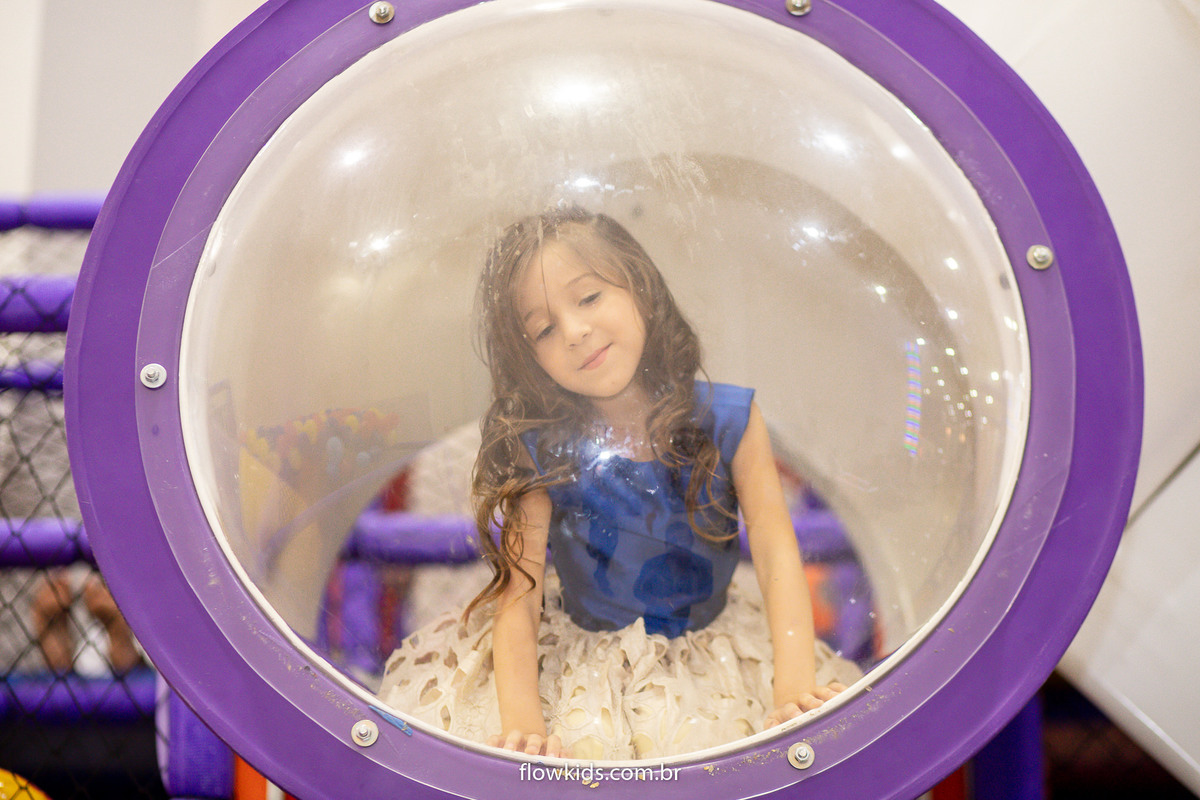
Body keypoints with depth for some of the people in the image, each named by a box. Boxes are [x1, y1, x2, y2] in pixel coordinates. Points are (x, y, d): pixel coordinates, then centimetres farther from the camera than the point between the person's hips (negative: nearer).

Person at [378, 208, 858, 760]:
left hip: (706, 648, 1)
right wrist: (522, 726, -36)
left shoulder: (729, 421, -10)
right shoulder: (541, 453, -13)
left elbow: (776, 552, -16)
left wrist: (795, 686, -33)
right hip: (579, 653, -1)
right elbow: (517, 596, -18)